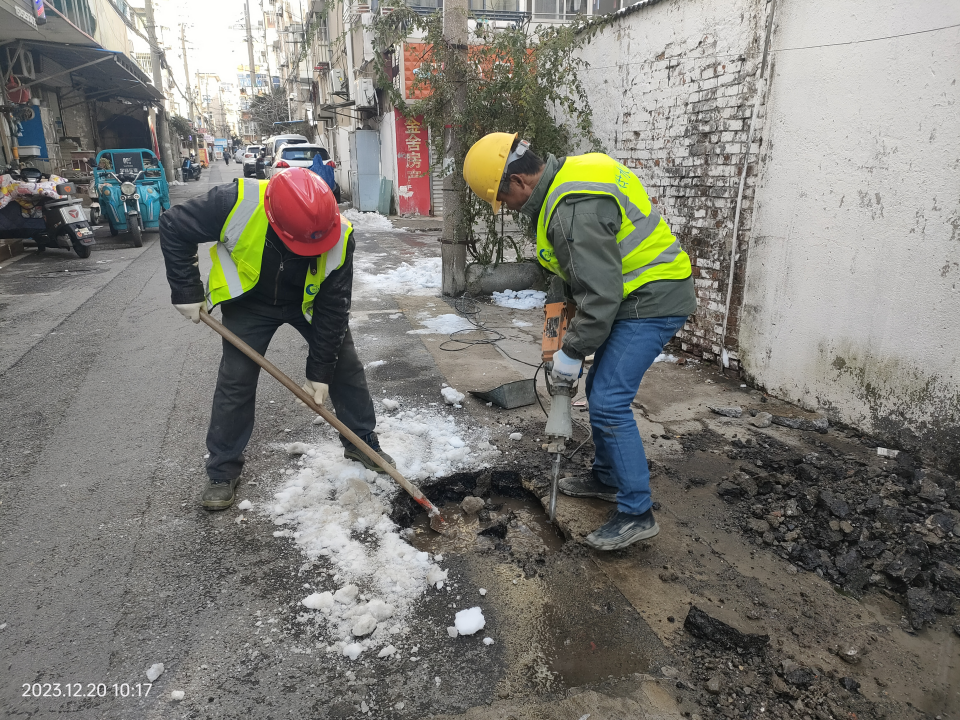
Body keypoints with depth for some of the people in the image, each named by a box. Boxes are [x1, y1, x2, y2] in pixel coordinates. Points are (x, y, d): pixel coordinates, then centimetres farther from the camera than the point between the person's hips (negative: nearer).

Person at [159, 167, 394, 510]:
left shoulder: (340, 237, -32)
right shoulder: (236, 203, -37)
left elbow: (333, 308, -23)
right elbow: (173, 227, -20)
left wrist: (320, 372, -19)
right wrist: (187, 292, -20)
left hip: (310, 301, 1)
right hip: (249, 301, -1)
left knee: (345, 365, 1)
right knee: (235, 380, -3)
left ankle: (362, 442, 22)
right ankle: (223, 472, 12)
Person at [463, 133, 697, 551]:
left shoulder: (576, 209, -26)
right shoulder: (567, 175, 8)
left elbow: (600, 295, -26)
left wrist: (572, 352, -15)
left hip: (652, 302, -11)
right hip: (632, 295, 11)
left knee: (609, 402, -12)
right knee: (601, 389, 17)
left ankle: (636, 514, 0)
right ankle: (607, 478, 35)